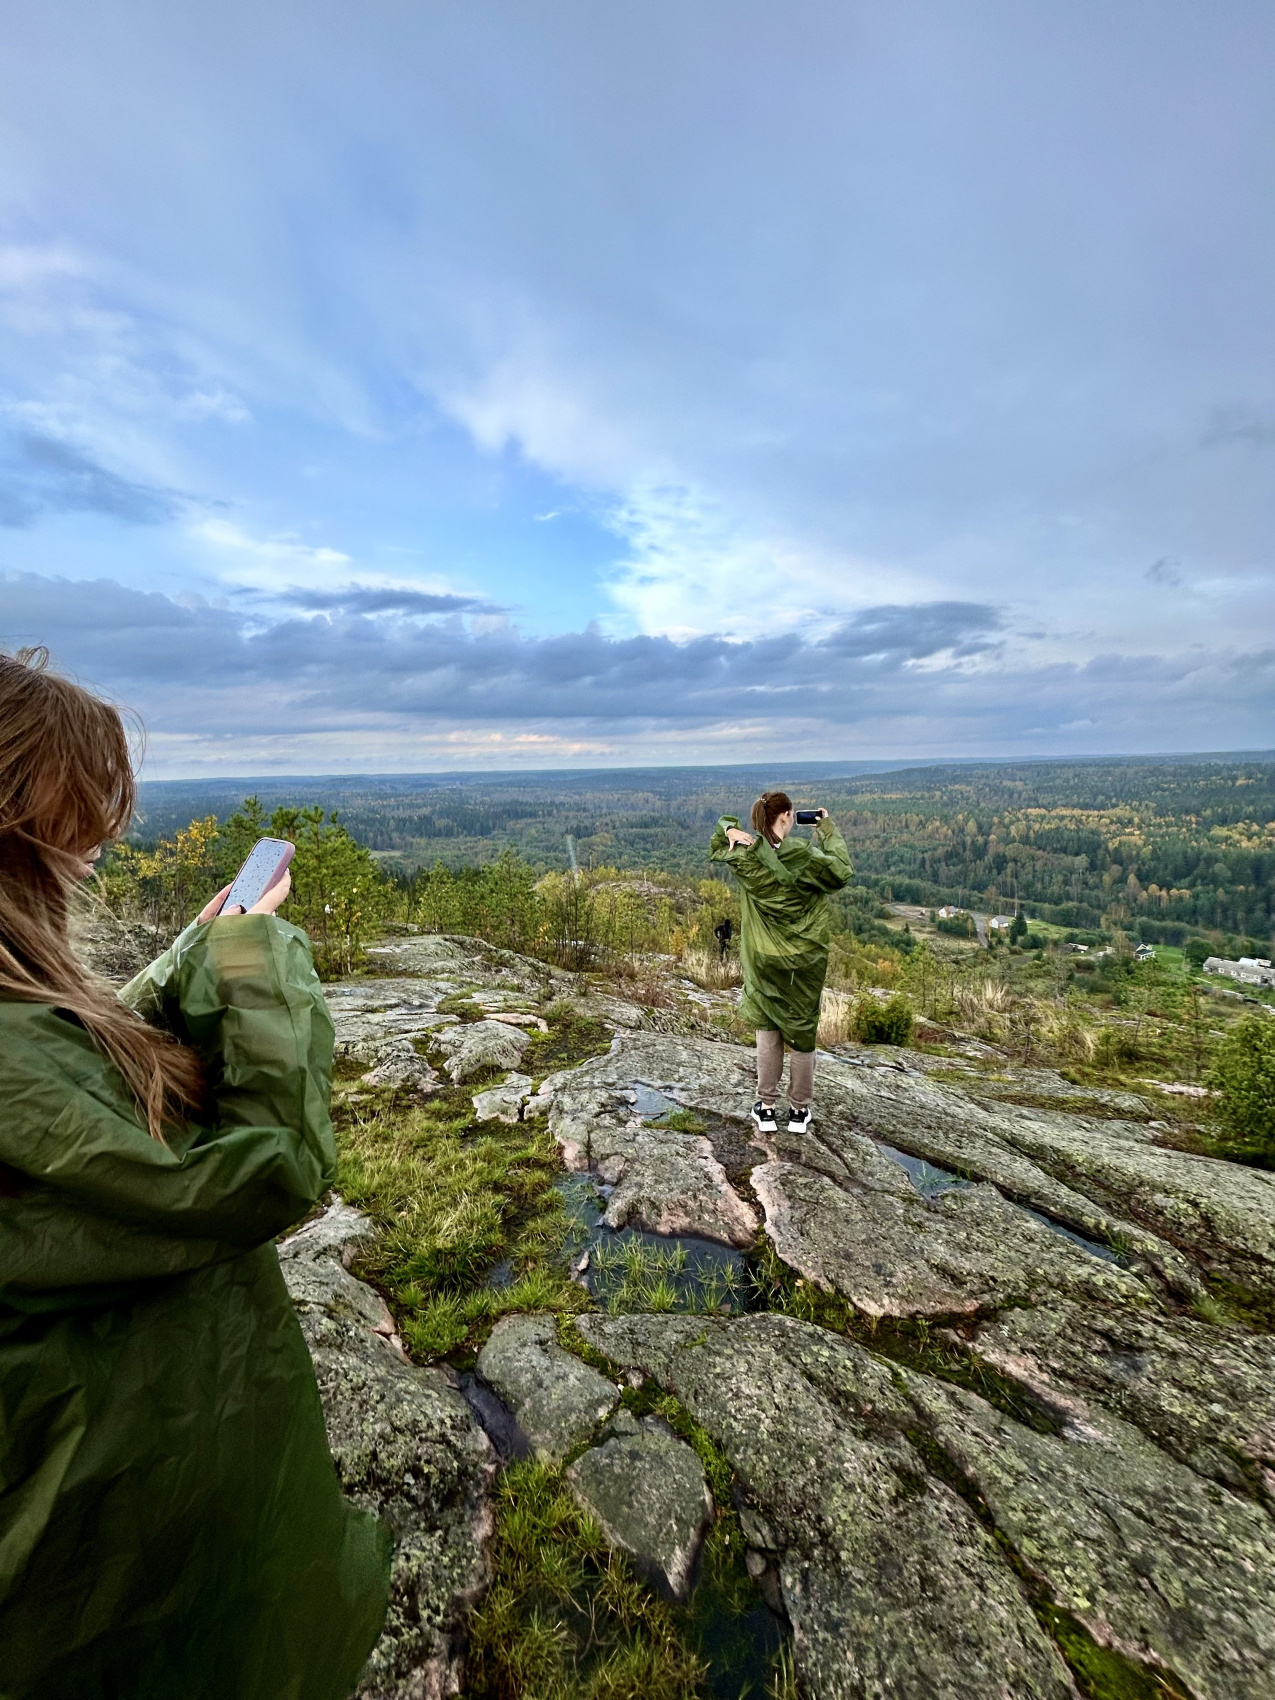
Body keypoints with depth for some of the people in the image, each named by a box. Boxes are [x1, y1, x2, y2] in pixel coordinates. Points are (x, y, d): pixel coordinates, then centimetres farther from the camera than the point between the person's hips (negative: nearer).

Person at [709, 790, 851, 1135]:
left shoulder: (744, 856, -8)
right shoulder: (805, 856, -17)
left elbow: (715, 849, 13)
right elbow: (841, 872, -1)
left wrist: (730, 830, -6)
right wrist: (829, 831, 5)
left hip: (763, 960, 2)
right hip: (804, 962, -1)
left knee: (767, 1032, 16)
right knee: (802, 1033, 13)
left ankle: (766, 1108, 23)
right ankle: (799, 1111, 27)